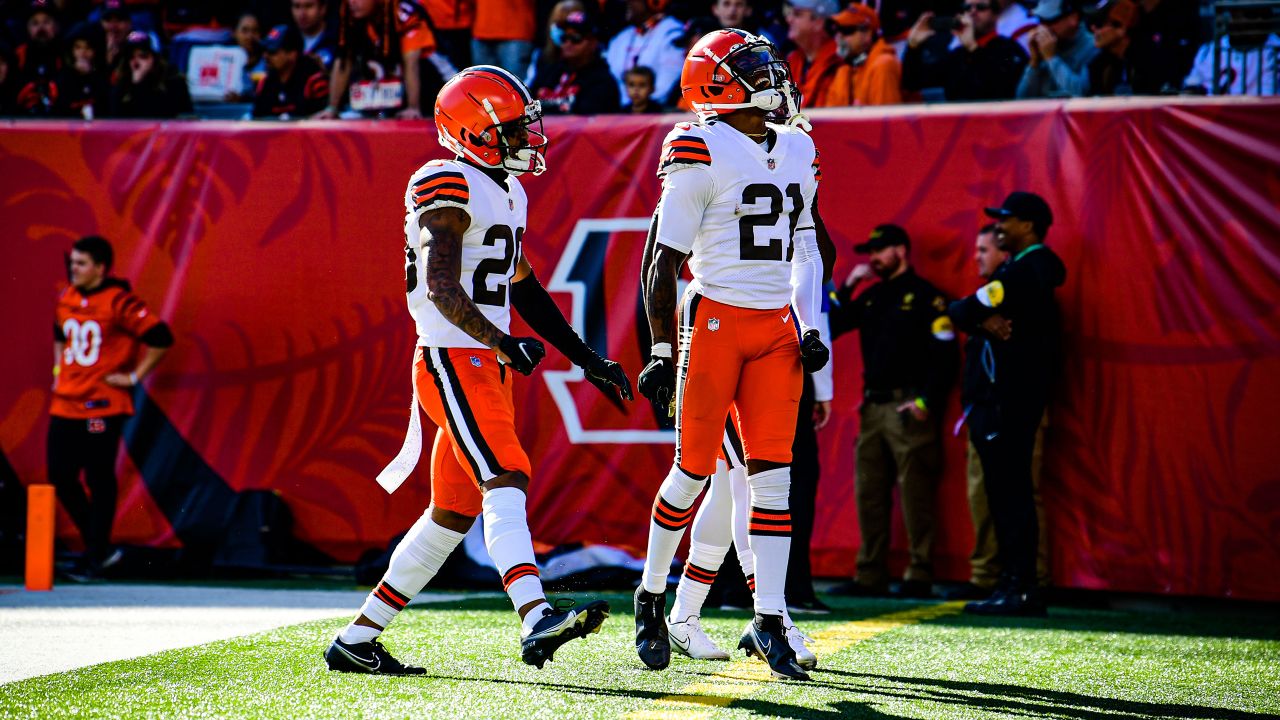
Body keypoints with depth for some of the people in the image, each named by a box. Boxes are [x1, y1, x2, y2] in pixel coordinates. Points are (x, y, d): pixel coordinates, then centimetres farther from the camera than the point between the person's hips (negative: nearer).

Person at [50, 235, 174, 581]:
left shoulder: (120, 302, -11)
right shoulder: (66, 299, 11)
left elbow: (161, 338, -14)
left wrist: (134, 376, -11)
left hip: (102, 405, -7)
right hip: (65, 403, 7)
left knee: (99, 480, -3)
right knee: (60, 477, 6)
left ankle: (95, 558, 5)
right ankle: (98, 544, 20)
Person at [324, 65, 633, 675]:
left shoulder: (505, 191, 19)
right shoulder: (448, 188, -11)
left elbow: (524, 288, 25)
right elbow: (441, 289, -20)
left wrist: (588, 360, 22)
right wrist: (504, 342, -29)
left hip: (488, 364, 10)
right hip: (452, 361, -9)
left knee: (452, 514, 11)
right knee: (505, 481, -24)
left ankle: (356, 641, 17)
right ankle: (536, 622, -39)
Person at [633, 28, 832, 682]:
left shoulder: (795, 151, 13)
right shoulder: (700, 152, -8)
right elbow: (664, 260, -6)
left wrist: (810, 329, 9)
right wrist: (662, 352, -8)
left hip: (776, 330, 5)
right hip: (714, 320, -5)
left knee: (772, 475, 0)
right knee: (694, 469, 0)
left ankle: (768, 623, 1)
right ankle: (651, 597, 20)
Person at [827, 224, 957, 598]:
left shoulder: (925, 296, -3)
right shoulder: (871, 297, 19)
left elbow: (944, 354, -9)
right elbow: (831, 327, 16)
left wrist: (926, 401, -16)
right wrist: (848, 286, 8)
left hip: (908, 408, -7)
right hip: (873, 408, 7)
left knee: (915, 493, -8)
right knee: (869, 494, 6)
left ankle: (920, 576, -6)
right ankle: (870, 576, 9)